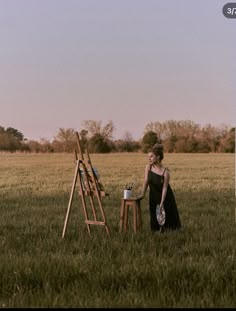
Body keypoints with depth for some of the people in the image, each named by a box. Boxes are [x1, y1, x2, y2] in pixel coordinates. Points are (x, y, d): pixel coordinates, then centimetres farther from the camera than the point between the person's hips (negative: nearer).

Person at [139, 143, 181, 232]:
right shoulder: (148, 167, -12)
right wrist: (142, 194, -14)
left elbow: (164, 188, -19)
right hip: (154, 197, 3)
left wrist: (162, 203, -21)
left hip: (165, 197, -3)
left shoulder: (165, 172, -22)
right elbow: (146, 181, -8)